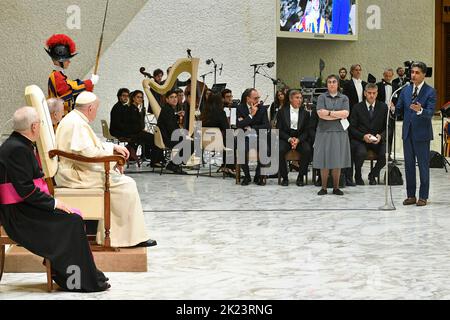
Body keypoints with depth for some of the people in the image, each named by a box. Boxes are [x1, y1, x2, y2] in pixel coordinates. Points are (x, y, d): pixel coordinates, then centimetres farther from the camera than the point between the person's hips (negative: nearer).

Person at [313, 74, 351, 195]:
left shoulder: (344, 98, 11)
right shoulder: (322, 97, 7)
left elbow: (346, 113, -4)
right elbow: (320, 113, -8)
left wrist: (329, 112, -7)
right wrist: (338, 115, -7)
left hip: (339, 131, 1)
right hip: (324, 131, -1)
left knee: (337, 160, 1)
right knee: (324, 159, -2)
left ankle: (336, 187, 7)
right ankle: (324, 187, 4)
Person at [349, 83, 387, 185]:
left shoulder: (383, 107, 8)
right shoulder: (357, 107, 4)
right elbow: (352, 128, 0)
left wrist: (381, 136, -13)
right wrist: (363, 136, -17)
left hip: (378, 140, 2)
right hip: (360, 139, -2)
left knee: (385, 153, -28)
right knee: (361, 153, -35)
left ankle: (373, 175, 3)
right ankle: (358, 176, -3)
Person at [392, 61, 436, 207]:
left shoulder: (430, 92, -7)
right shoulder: (406, 90, 9)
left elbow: (430, 113, -16)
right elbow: (400, 109, 9)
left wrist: (420, 110, -36)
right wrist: (393, 108, -12)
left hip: (422, 134, -5)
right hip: (408, 133, 5)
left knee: (423, 165, 1)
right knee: (409, 165, 10)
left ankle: (423, 196, 8)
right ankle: (411, 195, 18)